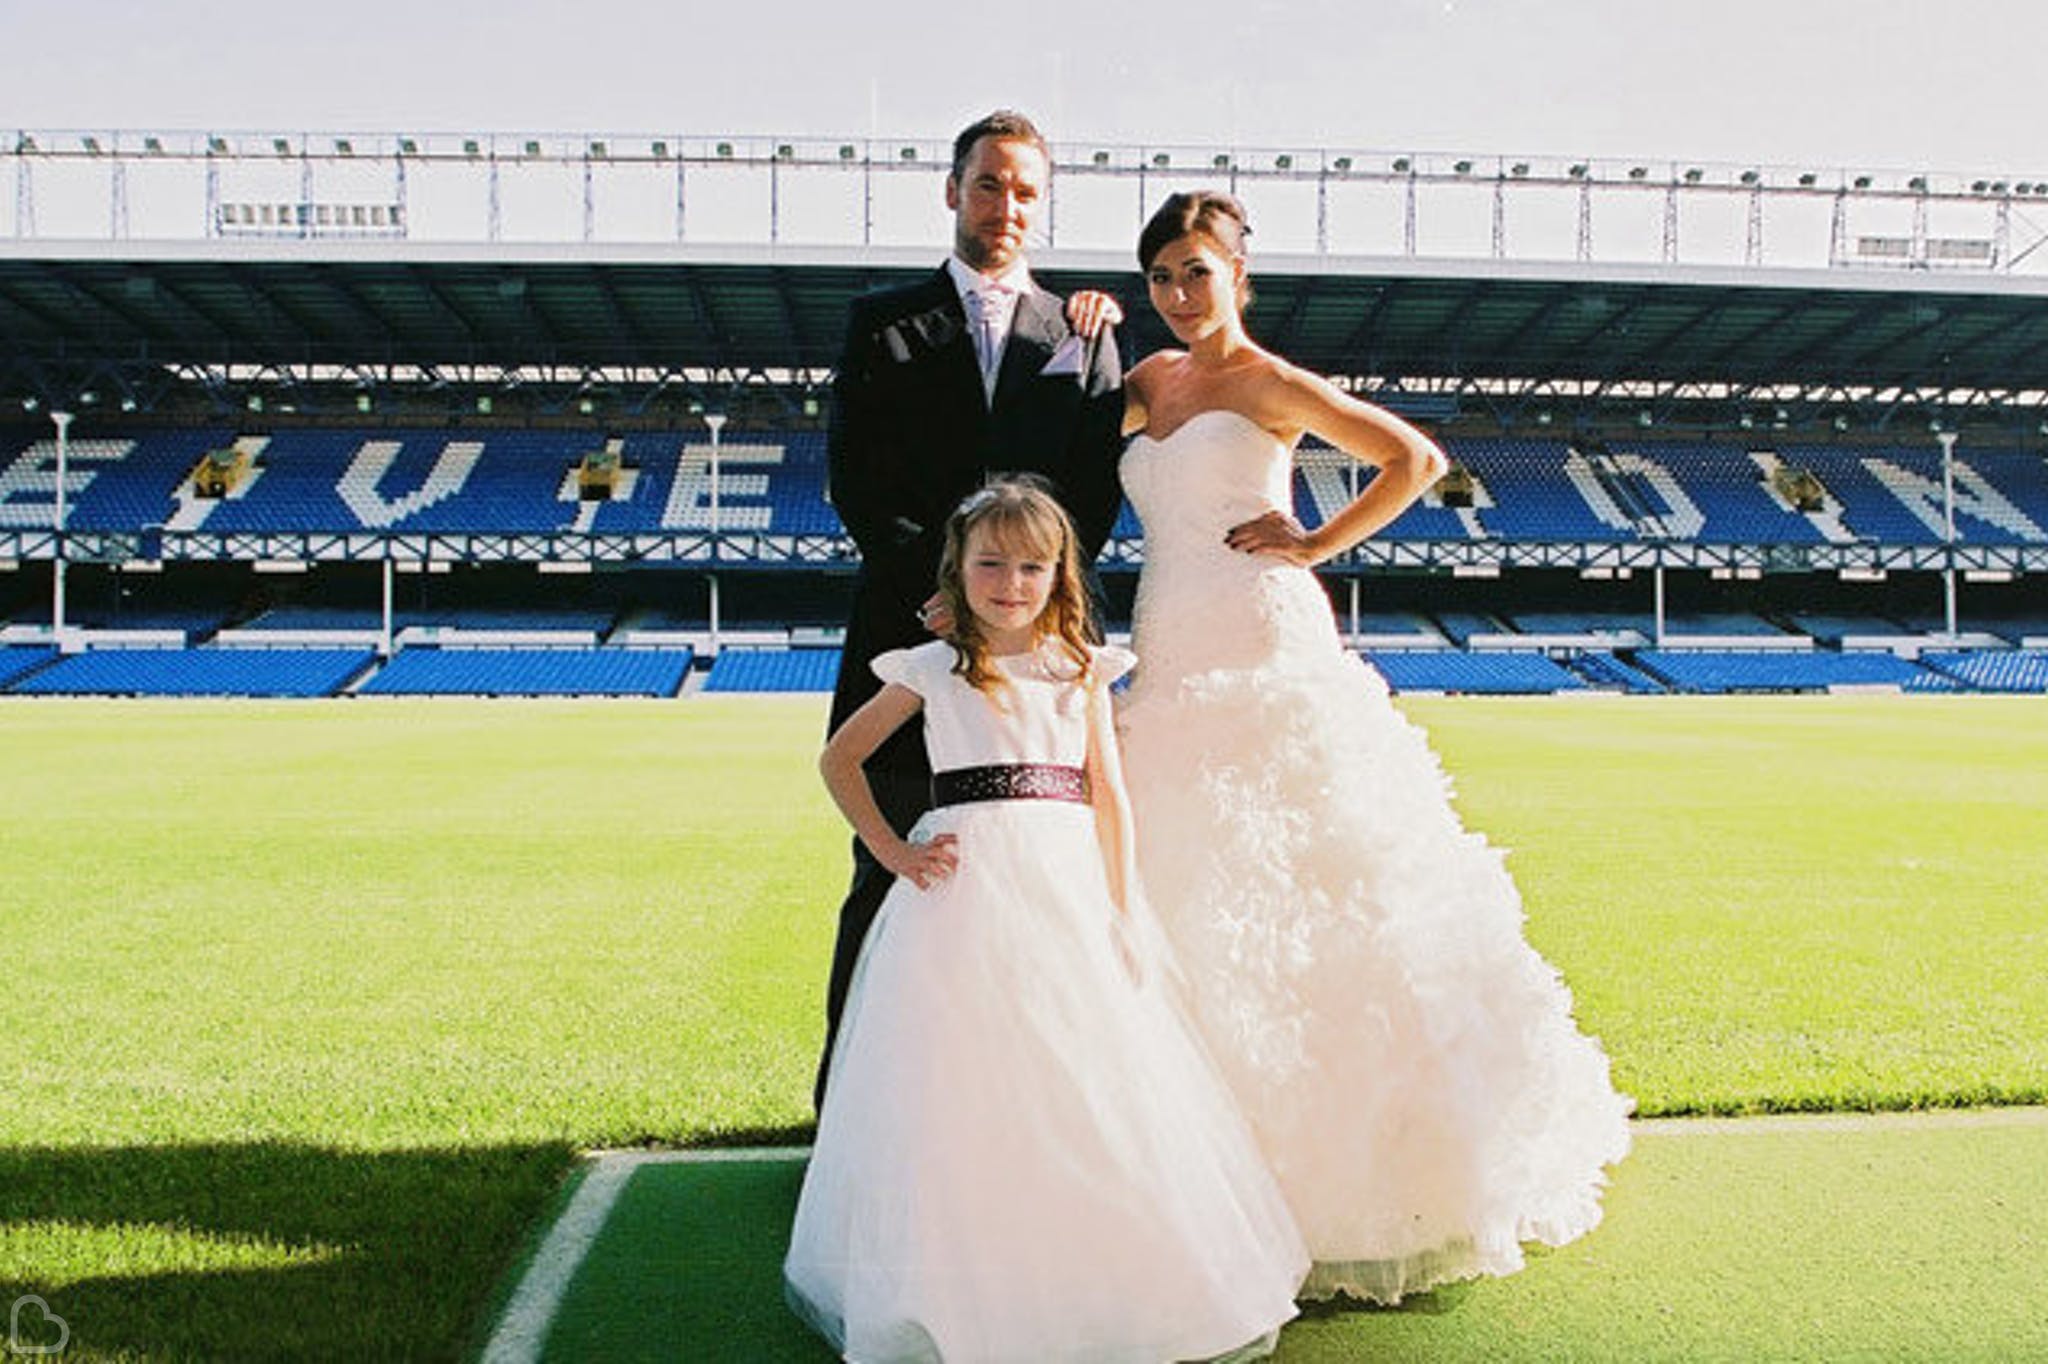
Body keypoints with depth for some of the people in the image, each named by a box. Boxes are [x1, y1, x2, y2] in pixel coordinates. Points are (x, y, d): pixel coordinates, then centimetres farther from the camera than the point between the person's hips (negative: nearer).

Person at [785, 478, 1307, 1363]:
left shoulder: (1081, 671, 11)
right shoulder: (932, 670, 5)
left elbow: (1109, 799, 9)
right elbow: (838, 759, 12)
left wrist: (1121, 916, 4)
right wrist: (892, 852, 2)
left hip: (1069, 890, 2)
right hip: (967, 890, -2)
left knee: (1090, 1084, 1)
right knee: (968, 1091, -3)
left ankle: (1094, 1283, 17)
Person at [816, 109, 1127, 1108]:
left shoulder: (1084, 333, 13)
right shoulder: (883, 322, 10)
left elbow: (1098, 492, 5)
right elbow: (852, 480, 2)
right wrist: (939, 581, -11)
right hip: (909, 632, -1)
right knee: (888, 883, 4)